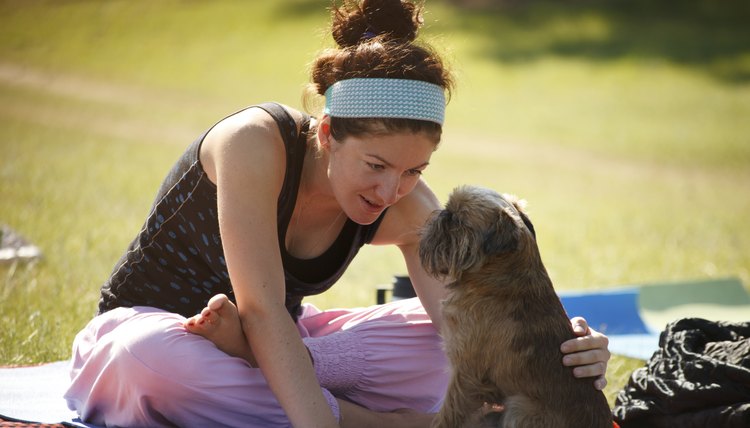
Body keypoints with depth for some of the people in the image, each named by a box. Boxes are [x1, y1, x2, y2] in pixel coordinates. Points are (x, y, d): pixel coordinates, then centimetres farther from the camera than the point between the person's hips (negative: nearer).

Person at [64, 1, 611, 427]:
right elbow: (262, 310, -36)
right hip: (149, 324, -4)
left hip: (279, 343, 4)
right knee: (154, 357, -44)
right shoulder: (256, 143, -30)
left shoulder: (409, 211, -13)